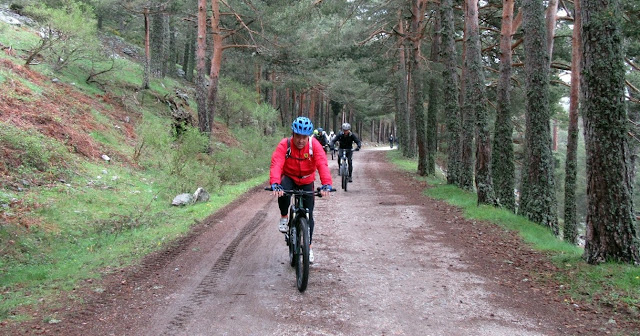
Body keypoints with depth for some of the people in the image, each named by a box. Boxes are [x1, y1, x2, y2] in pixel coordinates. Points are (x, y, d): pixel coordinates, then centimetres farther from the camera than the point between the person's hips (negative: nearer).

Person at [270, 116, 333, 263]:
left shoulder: (314, 145, -23)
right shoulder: (284, 145, -25)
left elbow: (322, 165, -33)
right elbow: (276, 165, -36)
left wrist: (326, 185, -49)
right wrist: (275, 184, -53)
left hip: (306, 181, 1)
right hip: (289, 177, -1)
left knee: (308, 215, 1)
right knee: (283, 192, -36)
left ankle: (308, 246, 20)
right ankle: (284, 217, -6)